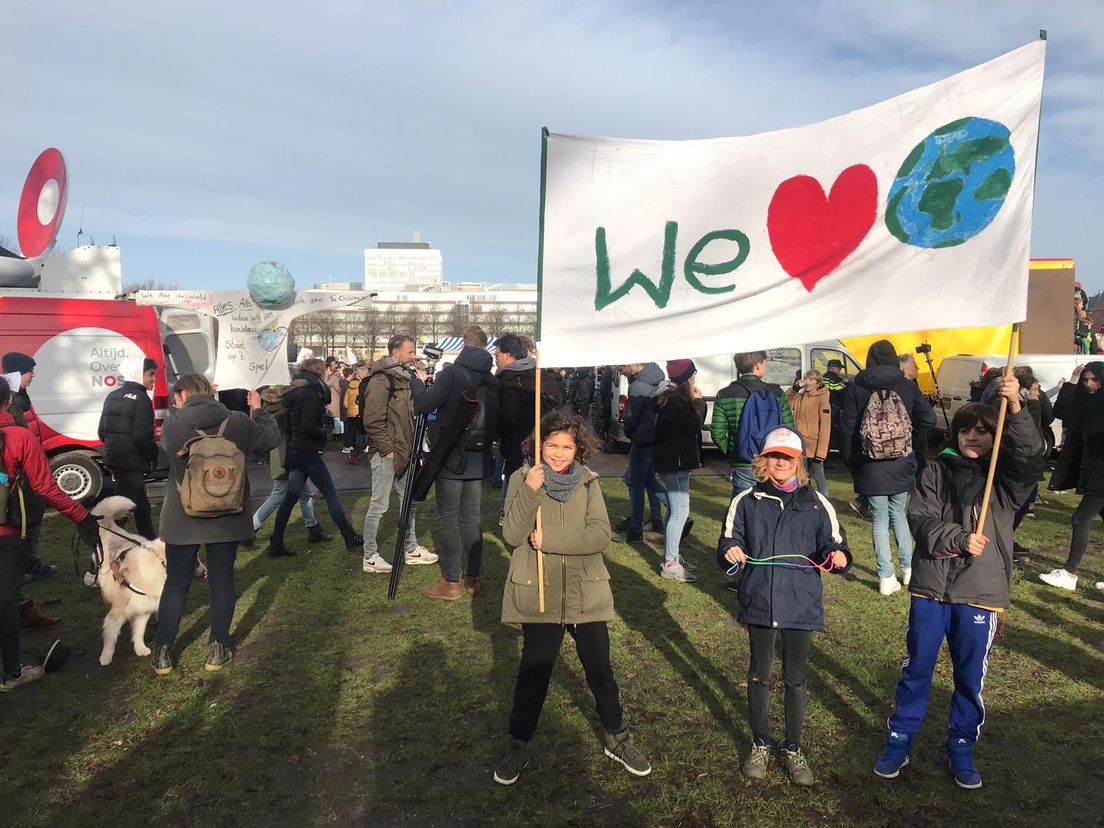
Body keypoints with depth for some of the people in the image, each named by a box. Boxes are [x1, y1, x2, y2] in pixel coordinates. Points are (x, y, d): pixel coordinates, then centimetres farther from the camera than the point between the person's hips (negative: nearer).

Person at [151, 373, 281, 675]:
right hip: (226, 518, 1)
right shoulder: (238, 422, -7)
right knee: (222, 581, 12)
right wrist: (259, 409, 19)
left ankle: (163, 651, 20)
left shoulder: (171, 426, -10)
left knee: (176, 584, 13)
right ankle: (218, 648, 18)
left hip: (182, 519, 0)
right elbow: (272, 438, 7)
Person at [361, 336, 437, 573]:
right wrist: (387, 449, -18)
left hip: (404, 452, 9)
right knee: (379, 505, -2)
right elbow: (373, 420, -20)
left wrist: (412, 447, 13)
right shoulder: (381, 380, -15)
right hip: (386, 454, -9)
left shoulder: (405, 378, 14)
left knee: (409, 500, 15)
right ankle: (370, 558, 8)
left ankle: (411, 550, 27)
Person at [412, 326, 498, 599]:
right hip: (478, 459, 5)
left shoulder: (452, 374, -12)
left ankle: (450, 582, 4)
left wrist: (418, 383, 4)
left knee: (448, 518, 1)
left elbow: (423, 404, -13)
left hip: (450, 458, -5)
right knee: (472, 517, 12)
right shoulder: (491, 381, 4)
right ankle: (472, 577, 19)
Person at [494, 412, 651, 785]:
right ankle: (518, 746, 31)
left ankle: (617, 739, 36)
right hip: (539, 596, -1)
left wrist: (549, 537, -20)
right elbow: (512, 536, -15)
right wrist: (530, 492, -27)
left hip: (586, 594, 2)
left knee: (600, 670, 15)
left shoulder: (588, 482, -3)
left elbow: (601, 535, -14)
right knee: (534, 672, 11)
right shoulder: (522, 479, -6)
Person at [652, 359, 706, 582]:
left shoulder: (674, 398, 14)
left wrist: (697, 403, 1)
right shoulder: (675, 400, -18)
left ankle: (672, 556, 29)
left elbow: (694, 425, 14)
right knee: (680, 512, -8)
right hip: (675, 461, -11)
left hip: (675, 460, 11)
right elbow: (692, 426, -22)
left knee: (676, 510, 18)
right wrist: (698, 402, -11)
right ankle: (669, 564, -2)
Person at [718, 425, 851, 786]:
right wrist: (730, 553, -19)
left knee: (795, 679, 13)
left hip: (801, 604, 0)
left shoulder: (816, 503, -1)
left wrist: (839, 557, -23)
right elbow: (728, 545, 3)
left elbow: (834, 546, 0)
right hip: (759, 603, 0)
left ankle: (793, 748, 32)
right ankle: (760, 744, 33)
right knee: (759, 675, 14)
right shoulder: (746, 501, 0)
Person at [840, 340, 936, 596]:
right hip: (901, 467, 1)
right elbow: (928, 421, -8)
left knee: (880, 518, 7)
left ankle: (887, 577, 5)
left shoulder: (856, 388, -6)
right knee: (898, 513, 20)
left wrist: (850, 460, 6)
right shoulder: (908, 387, -4)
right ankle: (908, 568, 23)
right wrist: (907, 431, 12)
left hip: (870, 468, -1)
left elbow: (846, 427, -5)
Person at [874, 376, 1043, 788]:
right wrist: (959, 539, -24)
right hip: (930, 587, 1)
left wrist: (1016, 408, -36)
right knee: (916, 669, 11)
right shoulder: (937, 471, 2)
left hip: (980, 593, 0)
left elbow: (1031, 456, -22)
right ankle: (899, 742, 25)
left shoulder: (1005, 475, -1)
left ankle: (961, 748, 32)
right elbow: (920, 518, -7)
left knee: (970, 676, 12)